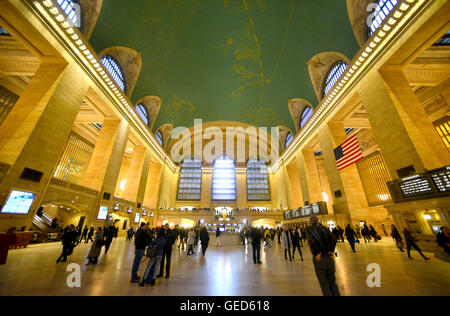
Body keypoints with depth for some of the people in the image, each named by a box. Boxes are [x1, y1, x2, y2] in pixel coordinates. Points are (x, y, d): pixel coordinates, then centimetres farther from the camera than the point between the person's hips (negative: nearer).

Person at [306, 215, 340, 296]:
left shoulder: (309, 229, -5)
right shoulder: (325, 229, 6)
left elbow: (311, 240, -22)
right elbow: (333, 239, -8)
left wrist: (317, 253, -13)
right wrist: (332, 251, -6)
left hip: (319, 259, -4)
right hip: (330, 258, 4)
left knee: (324, 284, 13)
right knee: (332, 282, 22)